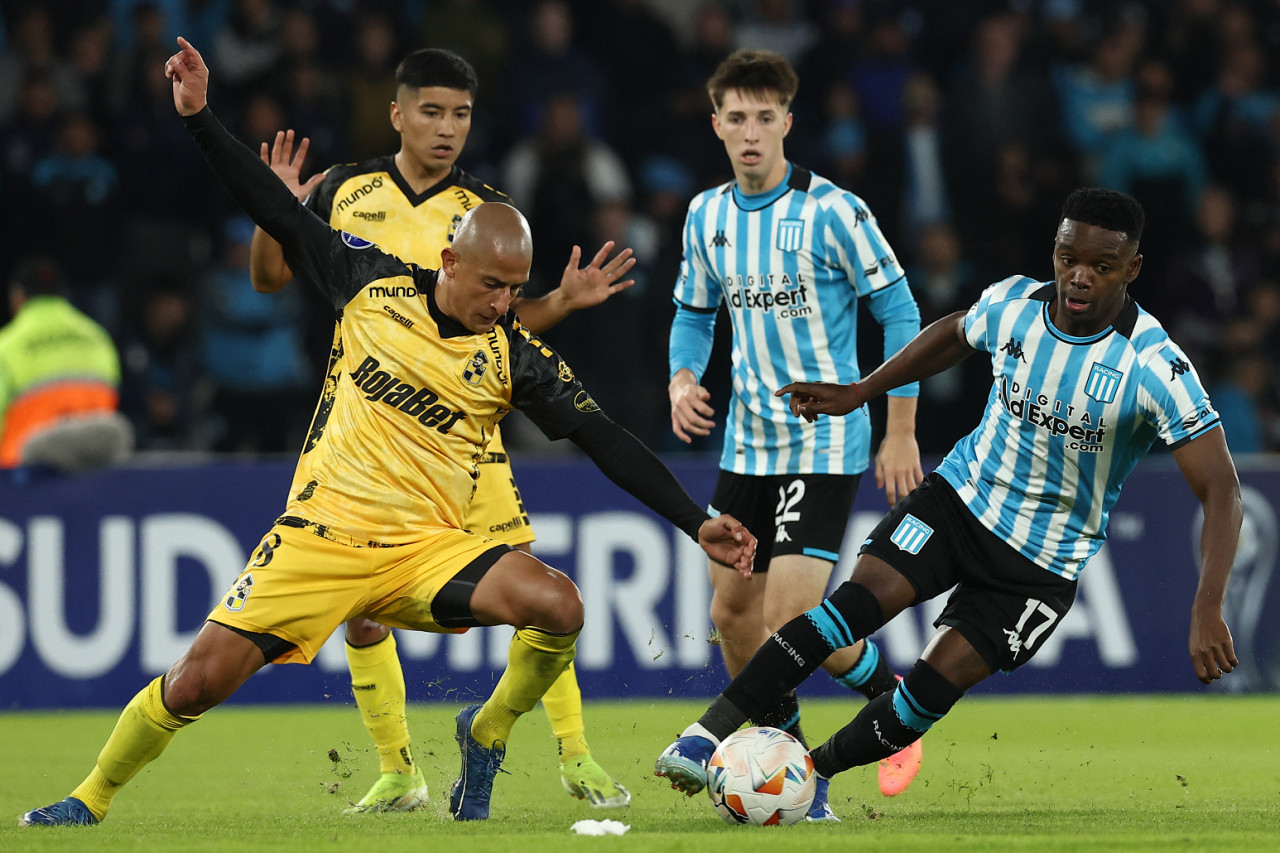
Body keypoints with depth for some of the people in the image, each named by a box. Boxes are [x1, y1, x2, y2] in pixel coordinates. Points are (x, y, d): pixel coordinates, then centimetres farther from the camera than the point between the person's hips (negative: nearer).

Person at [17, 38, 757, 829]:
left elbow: (605, 440, -3)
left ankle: (488, 734, 3)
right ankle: (90, 801, 15)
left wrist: (697, 520, -9)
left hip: (426, 549, 0)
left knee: (558, 606, -25)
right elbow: (282, 215, 6)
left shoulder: (515, 356, -3)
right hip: (323, 531, 0)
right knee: (198, 681, -8)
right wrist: (200, 117, 3)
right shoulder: (375, 286, -1)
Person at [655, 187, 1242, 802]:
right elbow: (955, 335, 16)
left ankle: (812, 775, 9)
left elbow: (1220, 490, -23)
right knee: (861, 596, -21)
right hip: (962, 495, 2)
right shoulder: (1012, 304, -10)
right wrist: (859, 393, 14)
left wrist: (1207, 610, -33)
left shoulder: (1157, 369, -23)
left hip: (1043, 561, -2)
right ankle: (710, 731, -22)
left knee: (935, 685, -12)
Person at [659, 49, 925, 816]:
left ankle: (892, 694, 13)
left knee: (790, 617, -15)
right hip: (747, 444, 6)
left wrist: (901, 433, -9)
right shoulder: (707, 216, 5)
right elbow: (694, 312, 19)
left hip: (824, 444, -6)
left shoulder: (832, 211, -13)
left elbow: (900, 312, -8)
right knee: (733, 610, 7)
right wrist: (683, 381, -3)